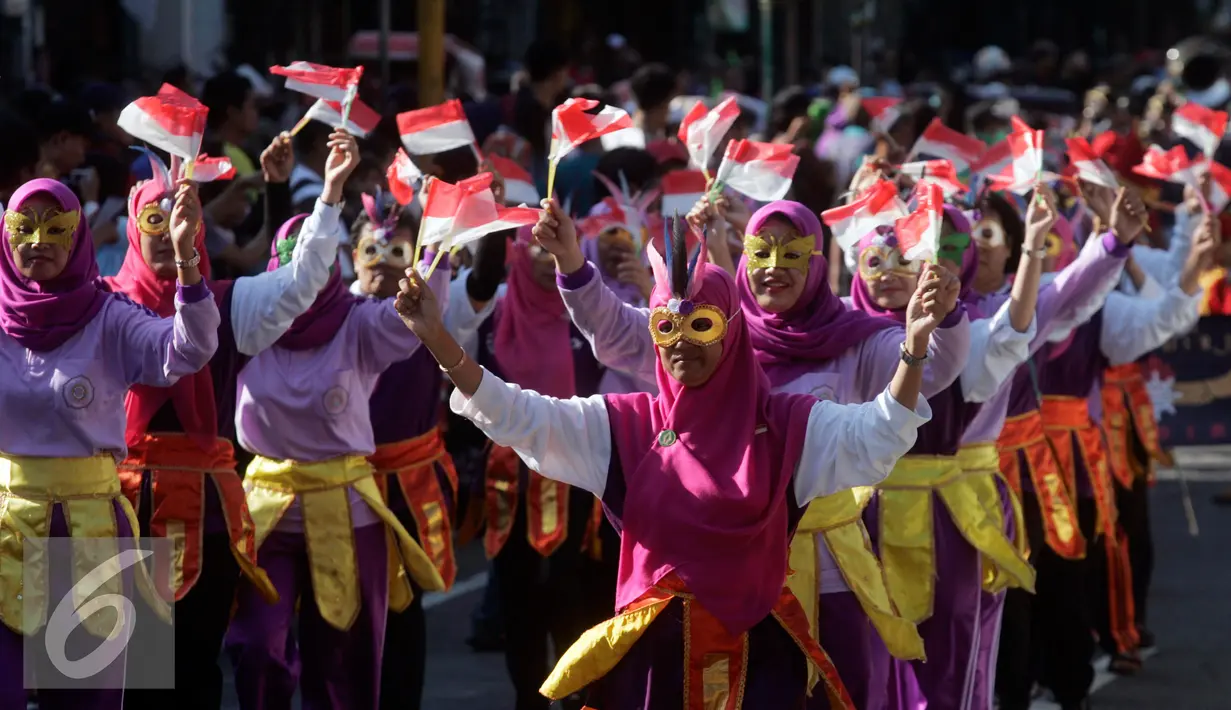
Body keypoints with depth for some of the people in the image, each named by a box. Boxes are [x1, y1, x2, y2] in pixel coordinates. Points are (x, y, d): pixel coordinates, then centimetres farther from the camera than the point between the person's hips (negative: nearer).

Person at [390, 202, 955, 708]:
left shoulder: (785, 424, 0)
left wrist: (915, 343, -27)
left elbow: (877, 436, -12)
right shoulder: (625, 424, 5)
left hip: (756, 652, -1)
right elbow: (520, 417, -1)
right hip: (654, 649, 1)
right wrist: (439, 341, -12)